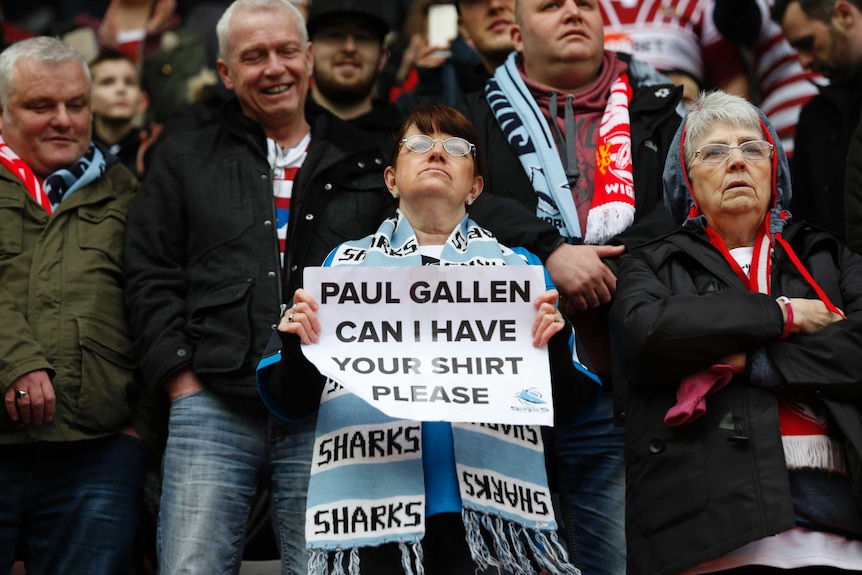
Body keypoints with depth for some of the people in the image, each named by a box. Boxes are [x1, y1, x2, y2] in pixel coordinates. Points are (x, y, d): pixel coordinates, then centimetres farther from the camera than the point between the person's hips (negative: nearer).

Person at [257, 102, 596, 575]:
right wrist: (294, 345, -8)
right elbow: (291, 404, 12)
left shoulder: (516, 266, 14)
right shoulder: (346, 261, 15)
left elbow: (563, 406, 9)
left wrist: (554, 343, -10)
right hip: (372, 501, 0)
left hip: (488, 502, 0)